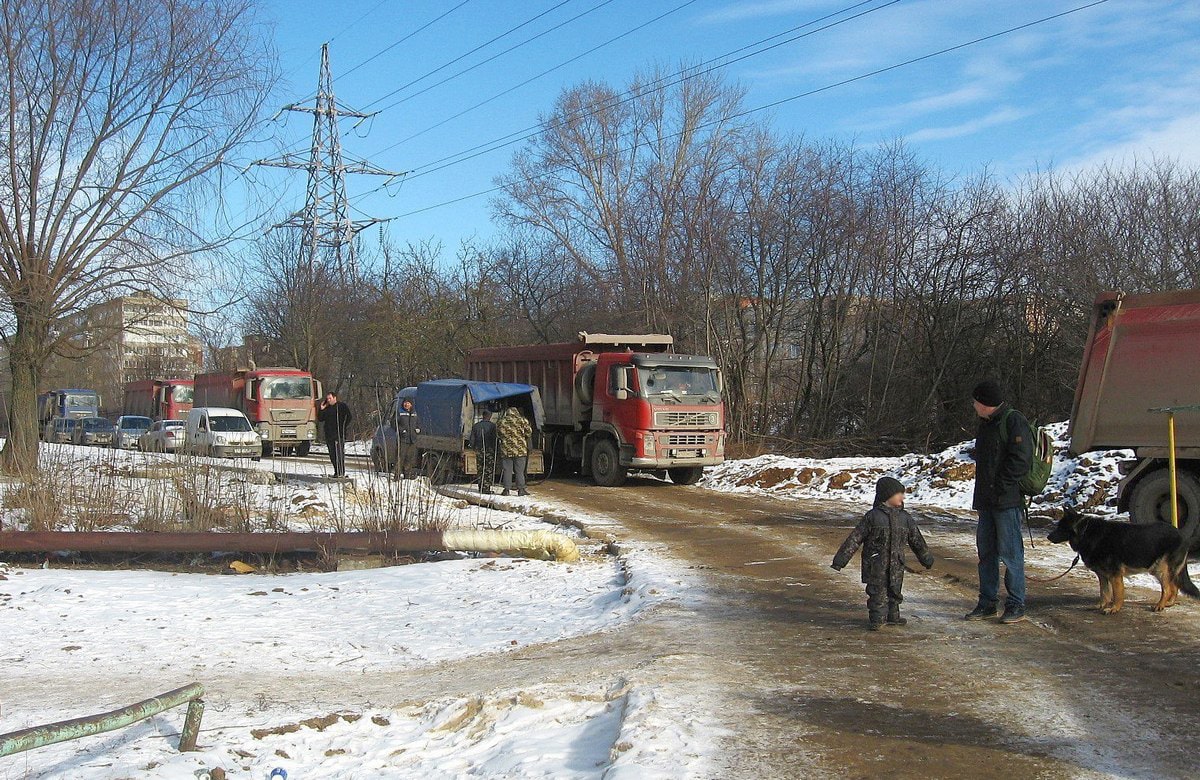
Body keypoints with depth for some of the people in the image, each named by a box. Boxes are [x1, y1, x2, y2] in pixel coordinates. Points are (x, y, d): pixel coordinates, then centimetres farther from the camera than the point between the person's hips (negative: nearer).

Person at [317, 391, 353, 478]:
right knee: (332, 454, 7)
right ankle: (336, 471, 13)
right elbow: (320, 419, 14)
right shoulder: (326, 408, 15)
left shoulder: (342, 406, -1)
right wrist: (321, 409, 2)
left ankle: (341, 472, -10)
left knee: (339, 453, -11)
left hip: (339, 435, -6)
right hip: (329, 435, 6)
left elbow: (349, 416, -3)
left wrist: (344, 427, -6)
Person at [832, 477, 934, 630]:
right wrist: (841, 559, -9)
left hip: (896, 565, 4)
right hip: (876, 564, -4)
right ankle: (875, 619, 7)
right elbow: (855, 539, -6)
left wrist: (926, 559, 28)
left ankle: (893, 615, 32)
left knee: (895, 590, 13)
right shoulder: (872, 516, -6)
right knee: (877, 592, -4)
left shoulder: (905, 518, 8)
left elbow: (917, 541, 21)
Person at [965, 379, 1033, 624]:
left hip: (1007, 501, -9)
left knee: (1010, 551, -4)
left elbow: (1020, 460, -18)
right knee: (986, 551, 11)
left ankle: (1016, 605, 5)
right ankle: (987, 603, 19)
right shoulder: (986, 423, 18)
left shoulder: (1014, 421, -11)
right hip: (987, 501, 9)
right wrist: (981, 495, 17)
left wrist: (1000, 487, -17)